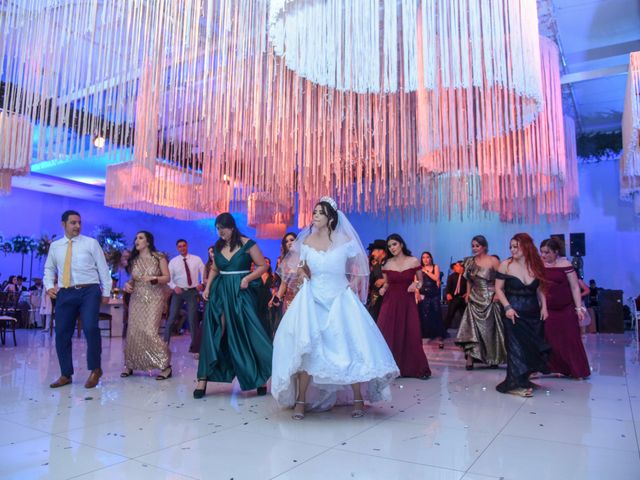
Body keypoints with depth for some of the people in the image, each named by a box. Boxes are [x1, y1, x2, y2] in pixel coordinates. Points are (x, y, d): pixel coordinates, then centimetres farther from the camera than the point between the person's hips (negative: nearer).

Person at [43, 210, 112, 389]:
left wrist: (106, 291, -1)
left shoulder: (91, 243, 3)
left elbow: (103, 268, 3)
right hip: (65, 293, 4)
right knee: (62, 333, 3)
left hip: (89, 291, -4)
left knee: (90, 328, -19)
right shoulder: (55, 246, 13)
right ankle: (66, 374, 18)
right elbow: (49, 269, 23)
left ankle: (95, 369, 0)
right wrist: (49, 285, 4)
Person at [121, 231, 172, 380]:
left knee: (149, 331, -14)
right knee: (133, 331, 1)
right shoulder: (133, 260, 11)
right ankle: (130, 365, 17)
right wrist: (127, 284, -4)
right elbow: (132, 279, 18)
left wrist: (153, 279, -20)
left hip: (154, 298, -5)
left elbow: (167, 278, -5)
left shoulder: (159, 257, -3)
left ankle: (165, 365, -5)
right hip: (137, 299, 5)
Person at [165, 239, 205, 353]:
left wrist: (202, 283, -15)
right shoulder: (173, 261, 1)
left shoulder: (196, 259, 1)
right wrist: (174, 287, -19)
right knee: (172, 318, 0)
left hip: (192, 291, 0)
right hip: (178, 291, 0)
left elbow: (204, 272, 3)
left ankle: (194, 346, 15)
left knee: (193, 319, 4)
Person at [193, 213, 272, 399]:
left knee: (246, 334, 1)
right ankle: (204, 377, 5)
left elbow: (263, 266, -5)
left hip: (241, 293, -4)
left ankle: (261, 377, 15)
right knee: (214, 334, 0)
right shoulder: (218, 247, 8)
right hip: (220, 293, 4)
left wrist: (247, 278, -18)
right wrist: (208, 287, 7)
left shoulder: (247, 244, -6)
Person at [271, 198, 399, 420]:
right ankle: (301, 400, 8)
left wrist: (352, 286, -6)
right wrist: (303, 273, -7)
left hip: (340, 301, -1)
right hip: (313, 302, 2)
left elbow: (360, 268, 6)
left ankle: (358, 399, 14)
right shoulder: (306, 241, 1)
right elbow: (301, 269, 14)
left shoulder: (345, 241, -6)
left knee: (350, 349, -2)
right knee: (307, 350, -3)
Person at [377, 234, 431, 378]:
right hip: (390, 302, 1)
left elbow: (420, 281, 8)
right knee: (387, 335, -3)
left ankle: (417, 369, 15)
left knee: (411, 335, 1)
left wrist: (416, 285, -13)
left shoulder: (414, 261, -1)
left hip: (408, 302, -1)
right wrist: (383, 289, -7)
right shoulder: (387, 264, 3)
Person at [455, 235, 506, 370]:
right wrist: (468, 295, 5)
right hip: (474, 299, 3)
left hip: (490, 299, -3)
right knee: (472, 328, -6)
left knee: (490, 329, 6)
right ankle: (470, 358, -6)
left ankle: (493, 359, 22)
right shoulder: (470, 261, 7)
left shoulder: (493, 261, -6)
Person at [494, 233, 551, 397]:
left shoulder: (536, 265, 2)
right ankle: (516, 383, 7)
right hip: (514, 313, -4)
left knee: (533, 346, 8)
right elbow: (499, 288, -5)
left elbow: (540, 289, 12)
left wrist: (544, 306, 1)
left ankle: (524, 379, 22)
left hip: (533, 313, 4)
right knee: (516, 347, -2)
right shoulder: (506, 265, -6)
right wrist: (507, 307, -15)